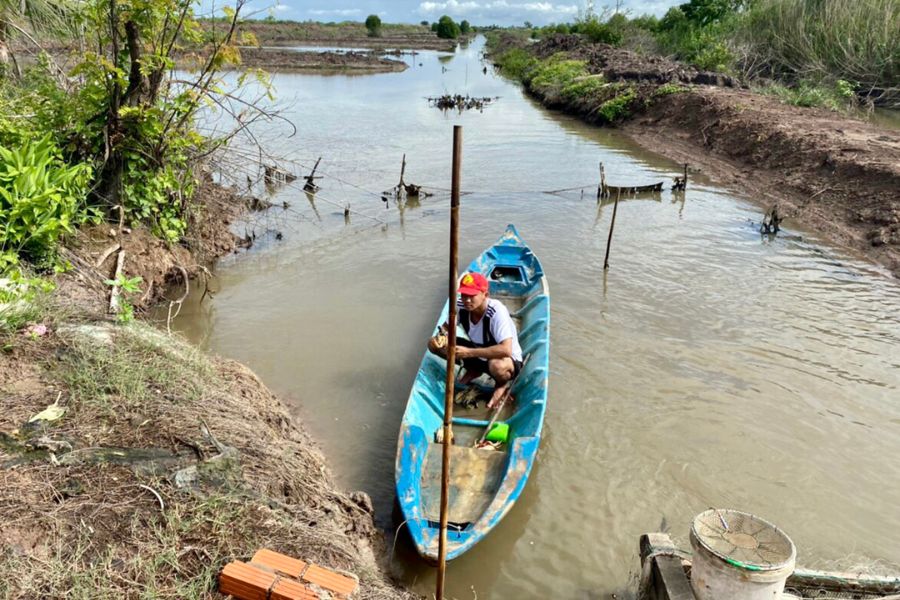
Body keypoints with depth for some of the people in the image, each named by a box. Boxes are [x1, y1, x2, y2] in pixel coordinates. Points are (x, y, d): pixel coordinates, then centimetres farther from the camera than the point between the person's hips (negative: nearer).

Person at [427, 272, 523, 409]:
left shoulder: (497, 311, -33)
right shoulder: (460, 306, -16)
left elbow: (506, 350, -42)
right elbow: (446, 327, 2)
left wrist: (469, 352, -42)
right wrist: (439, 338, -23)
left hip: (509, 360, -6)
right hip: (478, 353, 6)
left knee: (497, 366, -43)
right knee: (434, 344, -8)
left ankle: (502, 383, -3)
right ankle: (473, 370, 12)